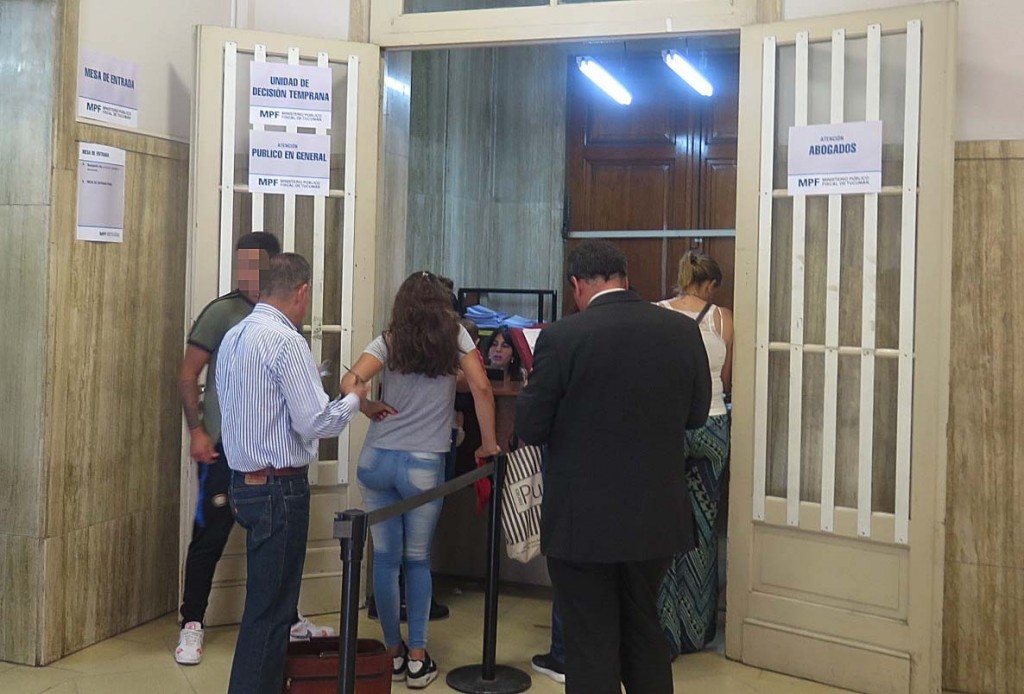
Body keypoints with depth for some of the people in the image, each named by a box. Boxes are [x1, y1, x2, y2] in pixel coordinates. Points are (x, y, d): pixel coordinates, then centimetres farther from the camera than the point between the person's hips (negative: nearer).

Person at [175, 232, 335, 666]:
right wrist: (197, 431, -11)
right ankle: (191, 626, 15)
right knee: (210, 537, 1)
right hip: (225, 446, -5)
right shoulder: (222, 312, -6)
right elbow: (188, 375, -6)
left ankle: (287, 619, 28)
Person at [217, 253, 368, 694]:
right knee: (270, 606, 0)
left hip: (246, 482, 9)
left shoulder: (234, 337, 10)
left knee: (268, 598, 19)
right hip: (280, 488, -9)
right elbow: (316, 422, -19)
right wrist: (353, 399, -2)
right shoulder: (285, 341, -17)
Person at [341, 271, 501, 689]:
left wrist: (370, 409, 6)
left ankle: (393, 653, 20)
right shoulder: (454, 335, 4)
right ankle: (417, 659, 13)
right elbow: (481, 389, -3)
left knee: (385, 558, 10)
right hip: (423, 467, -1)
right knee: (418, 560, 12)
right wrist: (489, 444, 6)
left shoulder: (388, 341, 4)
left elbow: (350, 382, -11)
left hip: (376, 461, 1)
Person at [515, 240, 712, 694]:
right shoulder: (683, 331, -3)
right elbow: (696, 414, 7)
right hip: (658, 518, 5)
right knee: (644, 632, 23)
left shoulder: (562, 338, -16)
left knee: (591, 645, 9)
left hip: (584, 521, -4)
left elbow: (530, 429, -11)